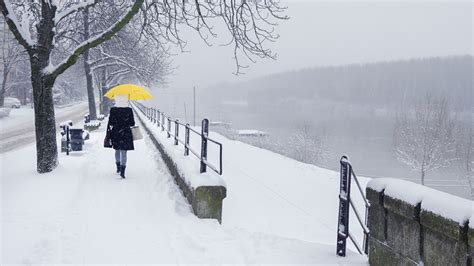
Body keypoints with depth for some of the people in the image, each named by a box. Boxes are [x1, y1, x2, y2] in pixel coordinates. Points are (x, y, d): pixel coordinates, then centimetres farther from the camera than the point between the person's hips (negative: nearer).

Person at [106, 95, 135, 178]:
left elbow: (110, 123, -6)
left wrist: (108, 134, 3)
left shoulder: (113, 110, -7)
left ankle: (118, 167, 34)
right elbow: (132, 123, -5)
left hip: (115, 133, 2)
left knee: (117, 150, 22)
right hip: (126, 134, -2)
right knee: (124, 152, 0)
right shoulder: (129, 110, -9)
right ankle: (122, 171, -10)